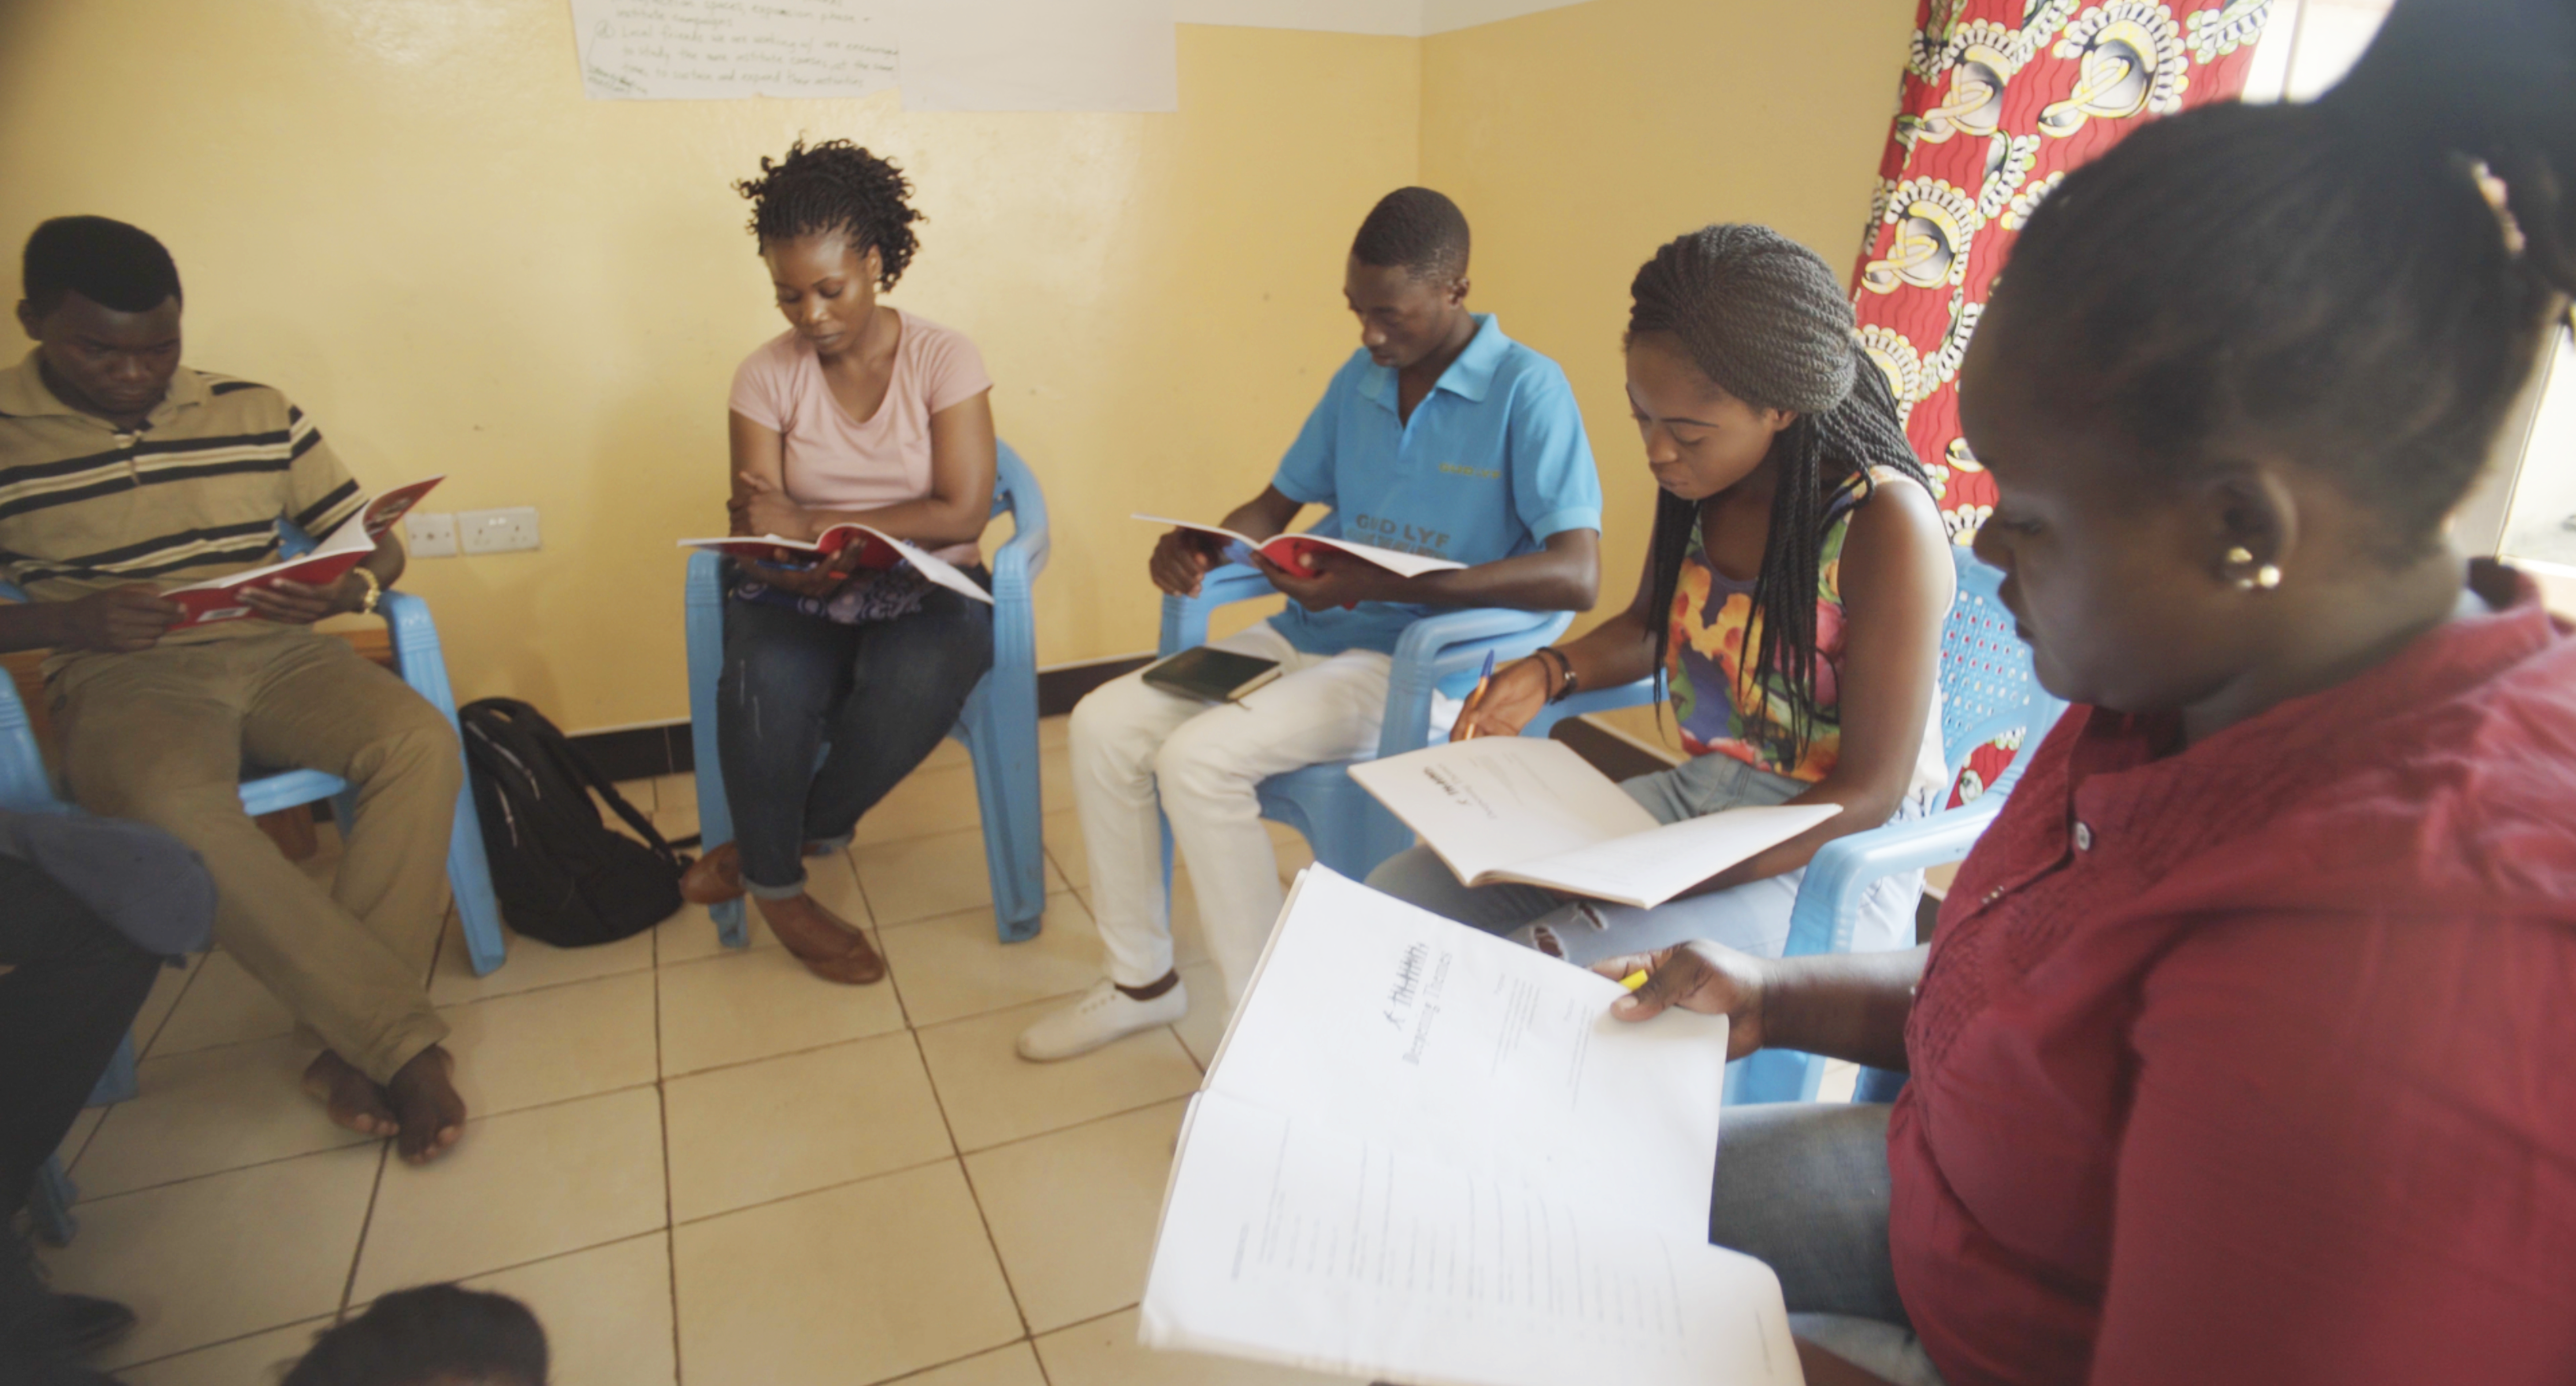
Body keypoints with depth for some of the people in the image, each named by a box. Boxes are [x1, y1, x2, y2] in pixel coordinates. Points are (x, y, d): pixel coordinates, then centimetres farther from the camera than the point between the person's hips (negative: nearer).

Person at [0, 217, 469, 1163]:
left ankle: (349, 1038, -21)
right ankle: (406, 1040, -29)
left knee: (420, 742, -29)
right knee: (171, 807, -36)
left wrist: (345, 590, -13)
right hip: (123, 678, -2)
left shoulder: (257, 413, 10)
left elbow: (378, 547, 10)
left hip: (277, 654, 2)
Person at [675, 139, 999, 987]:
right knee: (764, 688, -32)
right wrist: (793, 559, -29)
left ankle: (804, 833, -4)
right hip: (800, 598, 1)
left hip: (928, 592, -1)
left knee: (915, 683, -35)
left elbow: (962, 512, -14)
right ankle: (777, 887, -5)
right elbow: (759, 536, -3)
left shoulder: (944, 359, -4)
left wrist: (808, 524, -18)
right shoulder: (766, 375, 2)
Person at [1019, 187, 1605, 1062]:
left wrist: (1386, 585, -29)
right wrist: (1196, 546, -3)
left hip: (1418, 663, -7)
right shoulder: (1356, 383, 11)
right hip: (1304, 636, 7)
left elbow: (1577, 574, -21)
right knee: (1103, 724, -6)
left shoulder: (1526, 390, -10)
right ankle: (1142, 980, 9)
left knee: (1199, 758, -27)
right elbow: (1279, 504, 21)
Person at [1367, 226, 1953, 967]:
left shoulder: (1885, 523, -21)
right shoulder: (1697, 482, -1)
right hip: (1694, 794, 7)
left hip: (1826, 849, -6)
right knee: (1400, 892, -9)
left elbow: (1872, 791, -18)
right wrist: (1550, 672, -3)